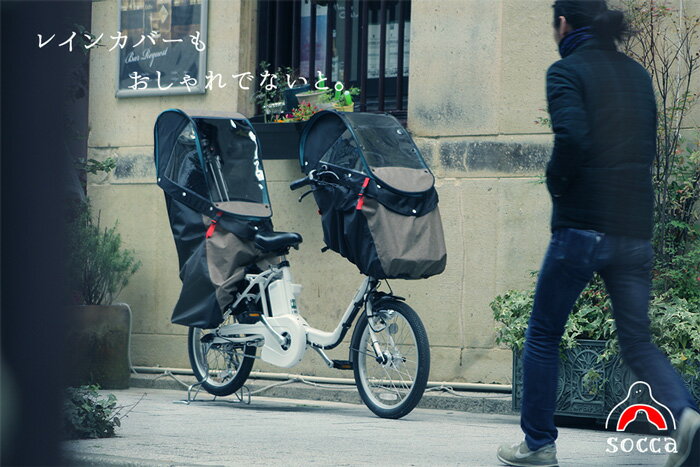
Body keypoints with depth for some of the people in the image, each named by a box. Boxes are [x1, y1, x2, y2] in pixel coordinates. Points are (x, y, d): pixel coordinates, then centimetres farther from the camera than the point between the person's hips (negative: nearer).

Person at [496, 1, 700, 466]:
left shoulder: (567, 71, -7)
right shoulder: (637, 74, 14)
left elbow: (573, 138, -22)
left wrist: (556, 182, -6)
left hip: (583, 226, -6)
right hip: (636, 230, 6)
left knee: (543, 335, 11)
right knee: (639, 342, 7)